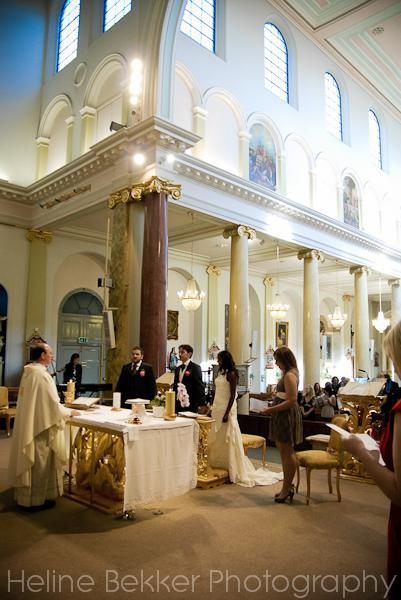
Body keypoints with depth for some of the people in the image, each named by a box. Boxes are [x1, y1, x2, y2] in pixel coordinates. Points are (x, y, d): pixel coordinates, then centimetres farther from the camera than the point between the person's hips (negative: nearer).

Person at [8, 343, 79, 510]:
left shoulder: (28, 372, 6)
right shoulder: (42, 375, -22)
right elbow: (52, 404, -20)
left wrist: (63, 409, 20)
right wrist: (70, 412, -4)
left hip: (28, 424, 9)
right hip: (40, 425, -9)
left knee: (31, 460, 19)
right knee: (40, 462, 5)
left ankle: (26, 494, 31)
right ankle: (37, 499, 17)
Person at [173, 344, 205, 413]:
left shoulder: (195, 368, -5)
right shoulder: (177, 369, 15)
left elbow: (199, 386, -8)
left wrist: (201, 404, -13)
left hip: (189, 405, -6)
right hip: (178, 404, 6)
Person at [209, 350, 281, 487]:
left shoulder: (231, 374, -13)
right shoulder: (220, 373, 10)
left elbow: (232, 396, -16)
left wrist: (227, 413, -20)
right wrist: (212, 408, 15)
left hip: (227, 409, -8)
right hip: (217, 408, 8)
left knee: (227, 439, -1)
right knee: (216, 439, 12)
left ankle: (232, 470, 10)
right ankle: (218, 466, 22)